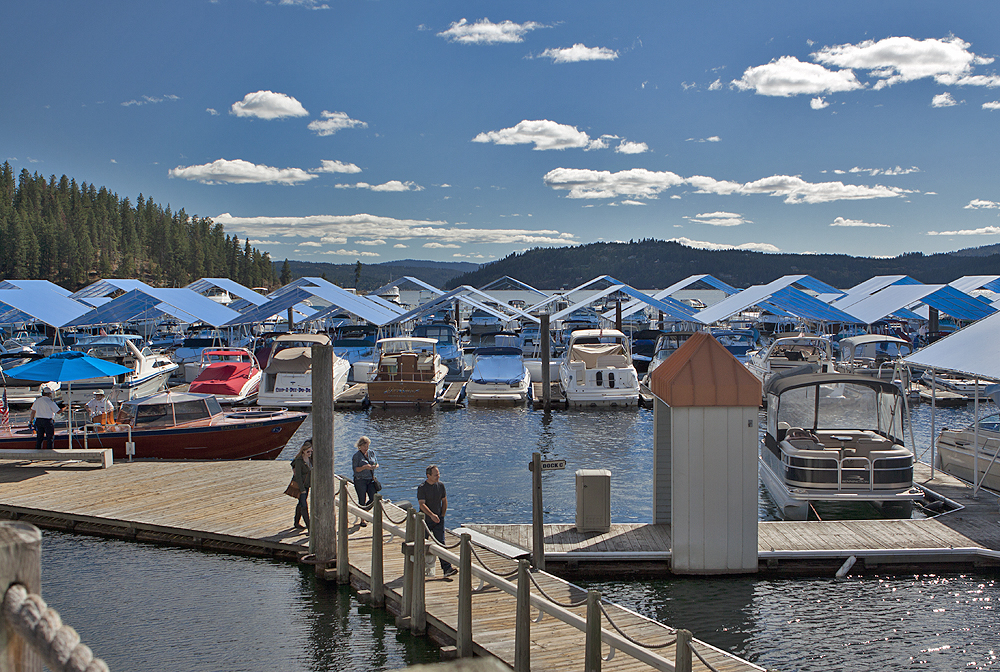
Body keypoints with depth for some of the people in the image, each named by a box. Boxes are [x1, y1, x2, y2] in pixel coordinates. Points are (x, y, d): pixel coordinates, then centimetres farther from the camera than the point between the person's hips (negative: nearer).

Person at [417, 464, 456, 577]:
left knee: (441, 543, -6)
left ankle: (447, 568, -13)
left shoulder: (440, 485, 3)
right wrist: (432, 515, -32)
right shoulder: (422, 488, -12)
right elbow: (422, 504, -21)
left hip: (438, 519, 3)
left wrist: (442, 515, 6)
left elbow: (444, 501, 14)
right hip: (425, 520, -3)